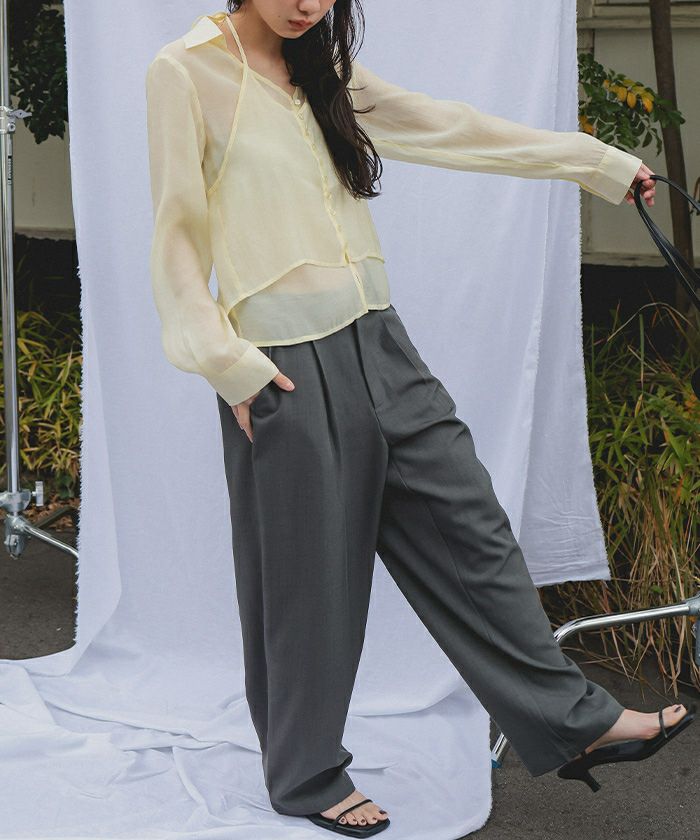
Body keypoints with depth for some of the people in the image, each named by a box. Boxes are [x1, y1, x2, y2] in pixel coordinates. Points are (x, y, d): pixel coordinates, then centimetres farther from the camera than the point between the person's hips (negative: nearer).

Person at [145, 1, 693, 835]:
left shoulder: (321, 69, 13)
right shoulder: (187, 72, -6)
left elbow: (450, 128, 17)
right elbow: (178, 235, -7)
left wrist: (597, 160, 20)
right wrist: (228, 366, -14)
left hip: (374, 342, 7)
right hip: (285, 368, -6)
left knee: (466, 523, 7)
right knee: (307, 574, 4)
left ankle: (570, 716, 18)